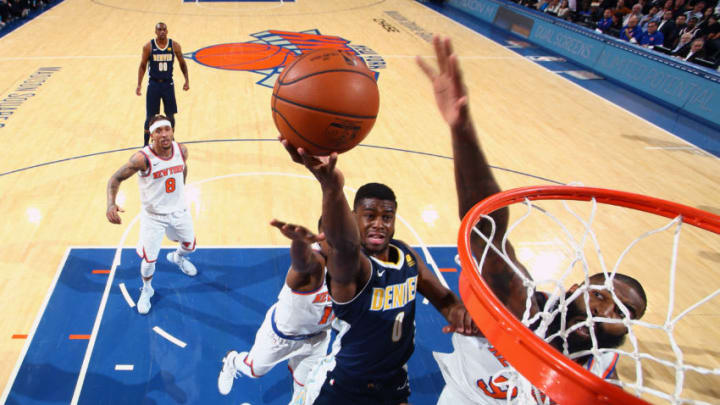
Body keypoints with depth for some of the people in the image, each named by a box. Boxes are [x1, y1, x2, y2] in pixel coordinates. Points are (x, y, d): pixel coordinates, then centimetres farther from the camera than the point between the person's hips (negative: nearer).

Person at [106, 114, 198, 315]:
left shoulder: (181, 150, -14)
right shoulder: (142, 158, -28)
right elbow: (116, 178, -21)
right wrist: (111, 204, -38)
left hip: (179, 210, 4)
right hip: (153, 216, -4)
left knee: (189, 245, 24)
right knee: (149, 260, 3)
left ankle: (177, 258, 62)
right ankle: (146, 290, 35)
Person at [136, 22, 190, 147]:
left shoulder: (174, 45, -4)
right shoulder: (148, 46, -7)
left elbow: (182, 63, 8)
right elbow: (142, 66, -1)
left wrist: (187, 80, 1)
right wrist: (139, 85, -6)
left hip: (168, 84, 1)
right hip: (153, 84, -1)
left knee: (170, 115, 8)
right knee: (150, 117, 2)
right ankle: (146, 144, 14)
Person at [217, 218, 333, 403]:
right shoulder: (314, 262, -42)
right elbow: (302, 259, -70)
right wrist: (300, 240, -91)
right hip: (282, 334, -4)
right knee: (255, 370, 26)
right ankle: (231, 361, 60)